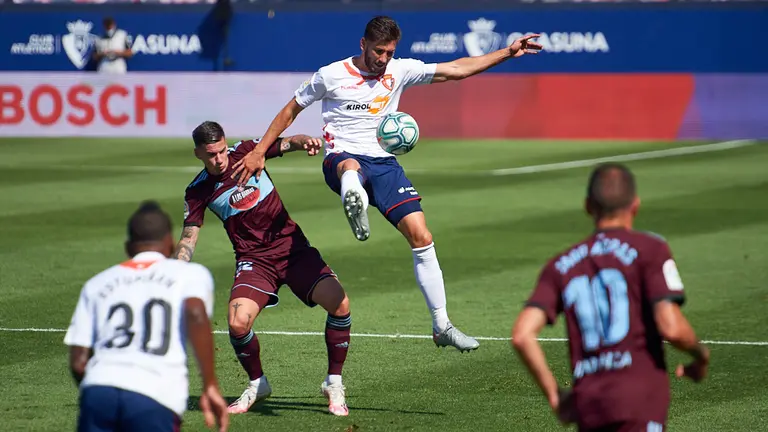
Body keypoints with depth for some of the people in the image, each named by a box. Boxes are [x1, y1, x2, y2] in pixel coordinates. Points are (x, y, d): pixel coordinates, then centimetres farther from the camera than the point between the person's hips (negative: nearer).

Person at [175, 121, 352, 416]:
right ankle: (257, 384, 6)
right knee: (238, 323, -25)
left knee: (339, 303, -21)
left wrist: (305, 142, -35)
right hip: (254, 260, 0)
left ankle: (334, 383, -2)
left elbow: (287, 143, -11)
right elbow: (188, 239, 0)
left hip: (293, 247, 0)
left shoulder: (246, 152, -1)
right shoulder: (198, 192, 0)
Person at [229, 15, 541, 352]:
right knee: (350, 168, -43)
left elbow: (456, 69, 8)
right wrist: (259, 152, 6)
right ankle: (356, 206, -79)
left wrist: (507, 53, 3)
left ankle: (442, 327, 1)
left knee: (421, 236, -7)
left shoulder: (399, 71, 6)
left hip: (384, 163, 3)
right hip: (342, 158, -3)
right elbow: (290, 111, 10)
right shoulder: (331, 75, -1)